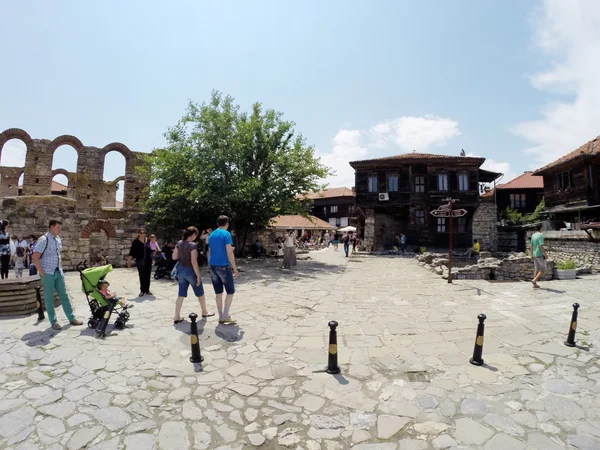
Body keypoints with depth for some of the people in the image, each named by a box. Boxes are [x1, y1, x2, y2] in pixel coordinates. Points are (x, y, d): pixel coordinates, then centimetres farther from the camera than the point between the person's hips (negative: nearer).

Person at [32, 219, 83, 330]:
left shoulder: (59, 239, 8)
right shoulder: (44, 240, -15)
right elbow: (35, 258, -17)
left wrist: (61, 268, 13)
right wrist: (42, 273, -16)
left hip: (58, 272, 7)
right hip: (48, 274, -7)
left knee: (64, 295, 10)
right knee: (49, 298, 5)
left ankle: (71, 318, 17)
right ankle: (53, 322, 15)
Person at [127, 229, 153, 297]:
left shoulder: (147, 241, 9)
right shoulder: (136, 241, -3)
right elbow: (132, 252, -5)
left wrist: (152, 259, 13)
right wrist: (129, 260, -9)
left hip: (148, 261, 4)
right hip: (140, 262, -3)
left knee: (147, 276, 7)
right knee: (142, 276, -1)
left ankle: (147, 290, 17)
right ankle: (142, 291, 10)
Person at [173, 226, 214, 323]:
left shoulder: (179, 243, 1)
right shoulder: (193, 245, -20)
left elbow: (174, 257, 6)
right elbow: (194, 262, -22)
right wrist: (198, 276, -18)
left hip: (181, 270, 6)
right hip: (191, 271, -6)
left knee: (181, 294, 10)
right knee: (200, 293, 13)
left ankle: (177, 317, 9)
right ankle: (204, 312, 29)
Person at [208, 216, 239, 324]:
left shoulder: (211, 235, 13)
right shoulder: (226, 234, -9)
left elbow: (209, 253, 17)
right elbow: (229, 253, -15)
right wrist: (235, 268, -10)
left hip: (213, 266, 7)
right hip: (224, 266, -7)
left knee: (218, 292, 11)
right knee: (230, 291, 4)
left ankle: (221, 316, 16)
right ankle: (225, 315, 0)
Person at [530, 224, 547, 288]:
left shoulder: (533, 235, 9)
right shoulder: (540, 235, -15)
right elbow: (541, 246, -22)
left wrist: (532, 254, 19)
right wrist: (545, 254, -18)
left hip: (535, 255, 8)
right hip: (540, 255, -8)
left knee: (536, 269, 11)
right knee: (543, 269, 1)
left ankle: (535, 284, 11)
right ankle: (534, 280, -9)